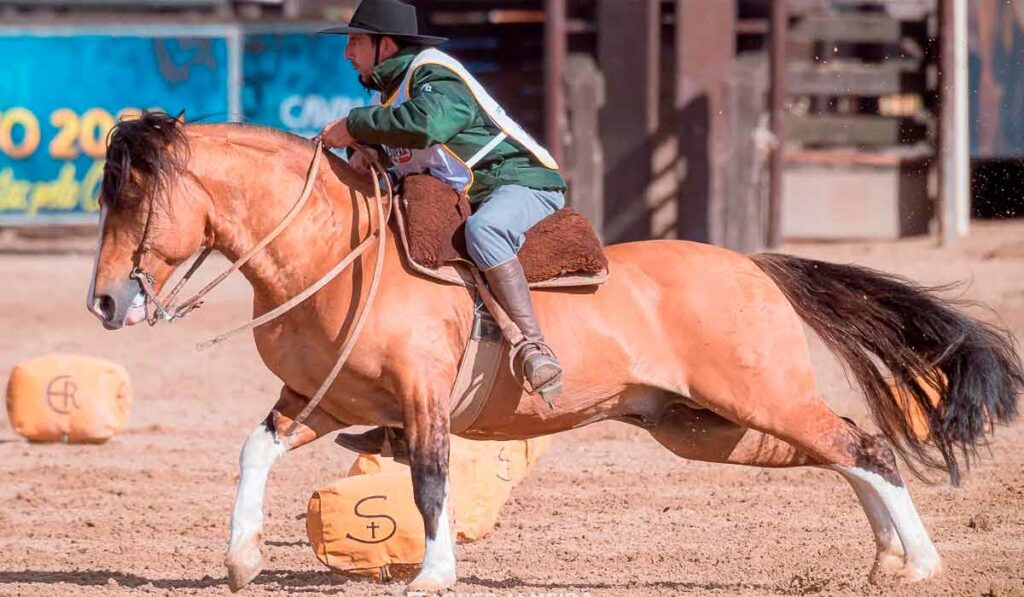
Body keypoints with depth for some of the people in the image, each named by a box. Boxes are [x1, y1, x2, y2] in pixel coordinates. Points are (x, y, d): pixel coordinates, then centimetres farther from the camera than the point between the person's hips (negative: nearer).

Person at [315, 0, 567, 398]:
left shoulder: (435, 77, -18)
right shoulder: (388, 88, 13)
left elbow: (425, 123, -40)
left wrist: (353, 127, -30)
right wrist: (361, 151, -3)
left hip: (519, 183, -11)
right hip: (457, 201, 11)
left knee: (483, 230, -41)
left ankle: (533, 346, -46)